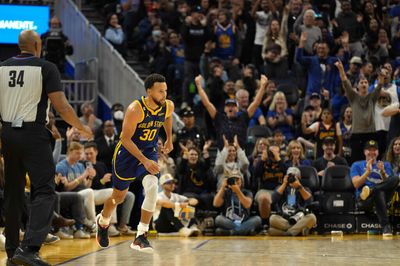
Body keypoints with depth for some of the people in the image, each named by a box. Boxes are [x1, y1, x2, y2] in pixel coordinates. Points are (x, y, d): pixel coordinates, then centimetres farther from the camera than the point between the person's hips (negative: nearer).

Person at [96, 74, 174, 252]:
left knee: (152, 188, -24)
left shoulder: (168, 106, -11)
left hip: (149, 152, 3)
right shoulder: (136, 109, -28)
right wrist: (144, 161, -33)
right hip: (127, 152, -3)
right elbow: (125, 139, -26)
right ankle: (103, 221, 47)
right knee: (119, 197, 12)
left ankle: (141, 237, -17)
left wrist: (169, 139, 19)